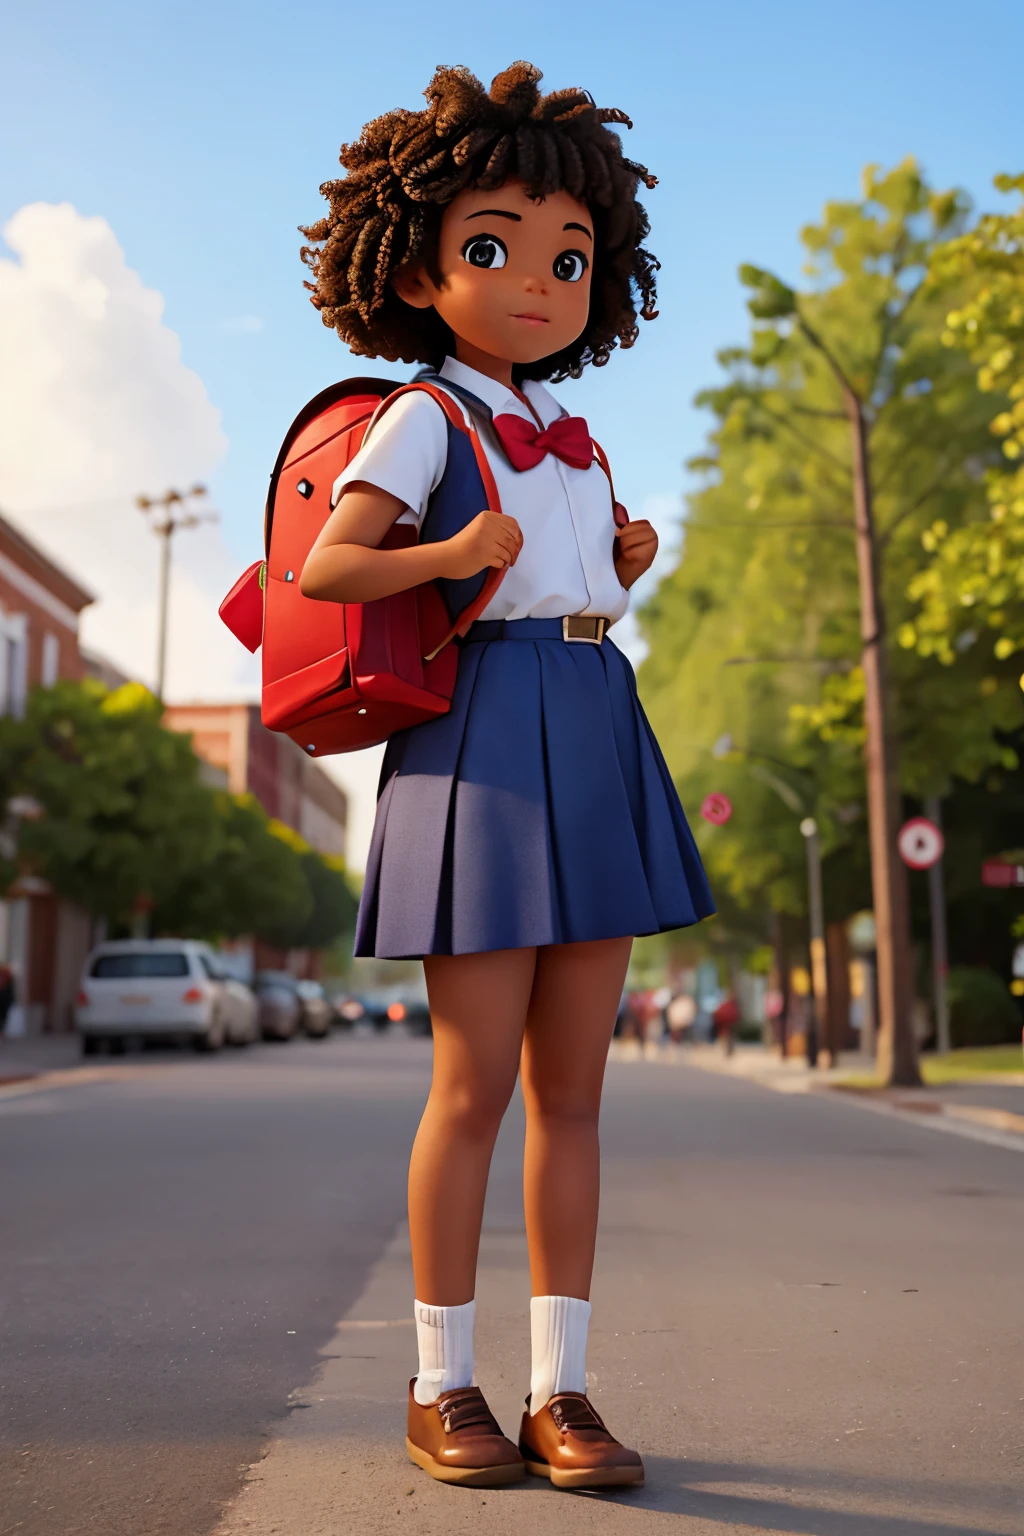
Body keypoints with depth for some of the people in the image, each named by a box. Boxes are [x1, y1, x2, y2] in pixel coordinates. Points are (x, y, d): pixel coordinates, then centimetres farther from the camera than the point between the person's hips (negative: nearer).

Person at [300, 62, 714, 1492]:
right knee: (476, 1084, -4)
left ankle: (561, 1390, 15)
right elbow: (323, 565, -9)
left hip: (595, 732, 7)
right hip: (484, 731, -7)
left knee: (571, 1087, 6)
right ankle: (443, 1388, 13)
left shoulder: (575, 432, 20)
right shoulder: (425, 417, 1)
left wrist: (627, 559, 10)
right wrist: (452, 556, -22)